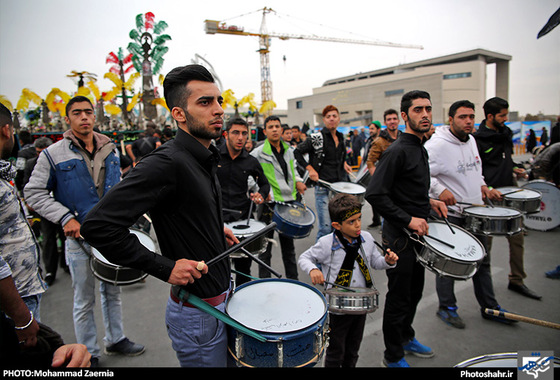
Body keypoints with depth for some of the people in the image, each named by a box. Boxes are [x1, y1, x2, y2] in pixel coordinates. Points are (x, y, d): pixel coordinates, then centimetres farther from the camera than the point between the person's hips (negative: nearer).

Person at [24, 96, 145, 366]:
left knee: (112, 291, 18)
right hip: (80, 237, -4)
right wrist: (65, 217, -16)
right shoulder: (53, 155, -8)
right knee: (84, 301, 8)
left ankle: (115, 339, 37)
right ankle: (89, 354, 26)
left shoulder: (109, 150, 6)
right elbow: (34, 193, -6)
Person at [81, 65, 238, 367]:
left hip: (221, 298, 9)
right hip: (197, 314, -9)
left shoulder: (204, 159, 5)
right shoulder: (166, 163, -26)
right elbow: (98, 226, -29)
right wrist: (165, 267, -26)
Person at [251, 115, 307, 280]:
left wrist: (298, 181, 6)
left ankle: (293, 280, 32)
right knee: (266, 247, 7)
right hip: (268, 204, -5)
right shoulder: (258, 153, -9)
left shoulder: (289, 150, 9)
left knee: (289, 246, 18)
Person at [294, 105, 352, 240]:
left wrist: (344, 163, 10)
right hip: (323, 187, -6)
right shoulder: (316, 138, -8)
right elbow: (297, 152, -4)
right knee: (325, 228, -7)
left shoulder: (340, 138, 12)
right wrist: (310, 168, -11)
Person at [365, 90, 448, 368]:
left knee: (414, 292, 23)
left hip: (417, 233, 9)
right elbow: (374, 194, -25)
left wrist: (428, 202, 8)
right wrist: (408, 219, -24)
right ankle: (393, 356, 25)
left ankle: (406, 337, 45)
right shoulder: (397, 151, -19)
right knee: (399, 298, 6)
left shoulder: (420, 149, 11)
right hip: (399, 236, -9)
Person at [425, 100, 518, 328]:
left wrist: (483, 186, 10)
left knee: (482, 261, 17)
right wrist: (440, 190, -29)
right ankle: (447, 307, 23)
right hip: (450, 213, -8)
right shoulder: (437, 144, -18)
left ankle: (489, 307, 33)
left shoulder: (471, 140, 10)